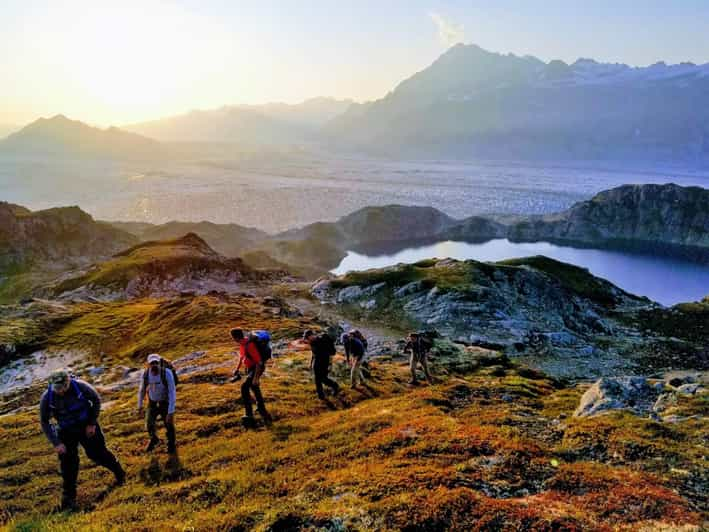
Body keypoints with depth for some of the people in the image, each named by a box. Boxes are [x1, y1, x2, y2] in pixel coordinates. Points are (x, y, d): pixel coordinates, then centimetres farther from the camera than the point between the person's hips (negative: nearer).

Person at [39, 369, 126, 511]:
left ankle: (119, 473, 34)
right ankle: (69, 497, 16)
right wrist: (56, 443, -13)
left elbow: (96, 400, -7)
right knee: (68, 463, -2)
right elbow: (44, 422, -9)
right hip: (66, 432, 1)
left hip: (87, 427, -1)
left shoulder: (80, 386, -27)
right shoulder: (47, 398, -23)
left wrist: (92, 423, -9)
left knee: (98, 454, 8)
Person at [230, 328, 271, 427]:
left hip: (256, 369, -10)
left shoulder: (249, 345, -30)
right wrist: (238, 368, 23)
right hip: (250, 368, 10)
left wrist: (256, 378, -29)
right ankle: (262, 410, 43)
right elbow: (242, 356, 19)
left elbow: (259, 361, -29)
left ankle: (249, 414, -23)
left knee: (244, 387, -24)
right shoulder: (242, 343, -1)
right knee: (254, 388, 23)